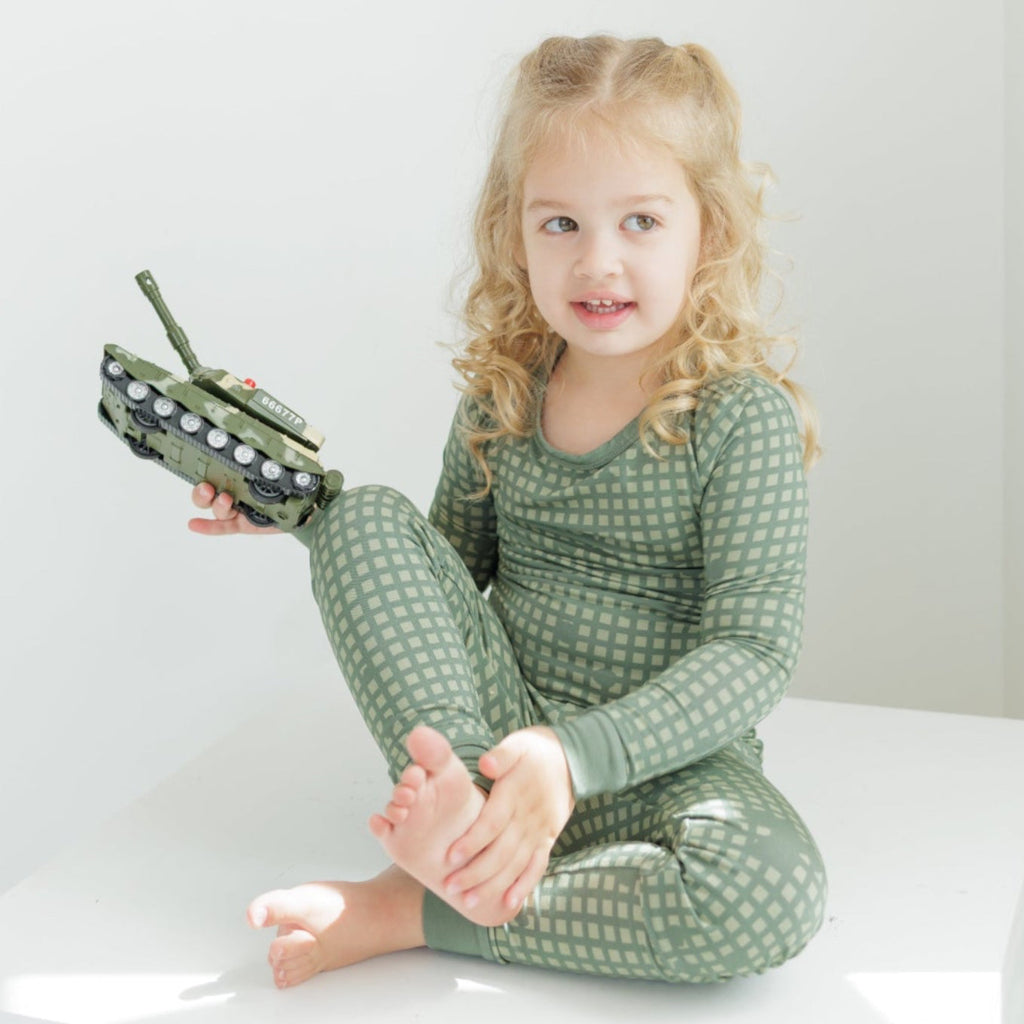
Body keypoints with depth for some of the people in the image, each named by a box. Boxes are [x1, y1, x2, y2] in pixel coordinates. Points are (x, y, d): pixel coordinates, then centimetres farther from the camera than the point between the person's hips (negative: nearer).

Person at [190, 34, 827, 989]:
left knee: (769, 894, -35)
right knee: (366, 518, -12)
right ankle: (455, 796, -30)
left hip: (663, 758, -3)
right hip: (489, 726, 4)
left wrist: (578, 754, -31)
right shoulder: (503, 394, 3)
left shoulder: (745, 417, -12)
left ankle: (412, 911, -24)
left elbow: (752, 654, -18)